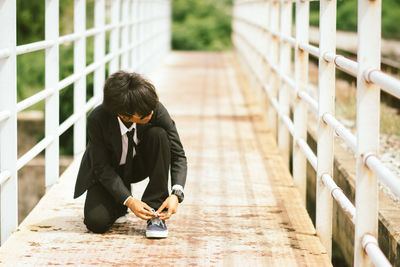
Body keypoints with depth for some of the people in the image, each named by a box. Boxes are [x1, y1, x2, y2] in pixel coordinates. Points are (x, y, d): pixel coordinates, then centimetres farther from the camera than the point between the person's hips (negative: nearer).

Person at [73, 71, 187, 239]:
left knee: (159, 135, -29)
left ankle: (155, 211, -22)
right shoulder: (97, 119, -32)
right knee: (96, 222, -26)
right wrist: (129, 201, -33)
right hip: (108, 172, -2)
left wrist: (176, 194, -35)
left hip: (140, 164, 2)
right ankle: (117, 205, 12)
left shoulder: (156, 109, -29)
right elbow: (102, 168, -23)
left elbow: (178, 155, -21)